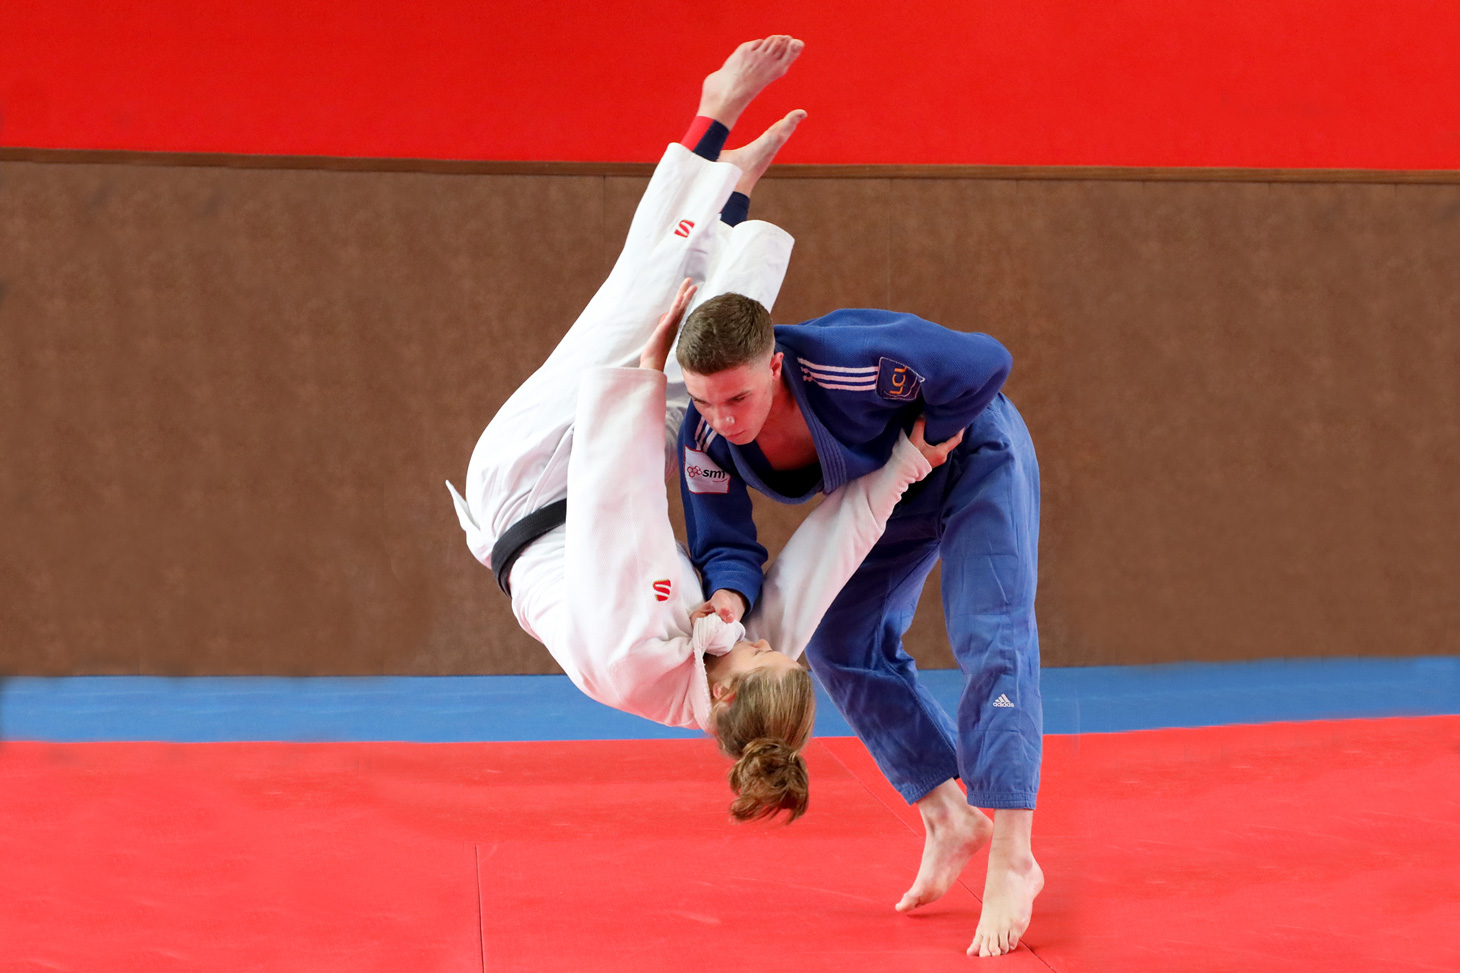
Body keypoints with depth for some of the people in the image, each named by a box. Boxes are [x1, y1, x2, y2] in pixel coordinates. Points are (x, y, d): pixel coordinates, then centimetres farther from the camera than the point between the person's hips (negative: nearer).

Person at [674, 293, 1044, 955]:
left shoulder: (850, 363, -44)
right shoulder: (707, 437, -25)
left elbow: (987, 363, -36)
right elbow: (724, 543, -17)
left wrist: (924, 443, -24)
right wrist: (728, 595, -40)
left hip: (971, 457, -7)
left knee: (990, 637, -19)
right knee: (842, 645, 7)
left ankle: (1012, 861, -21)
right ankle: (951, 820, 19)